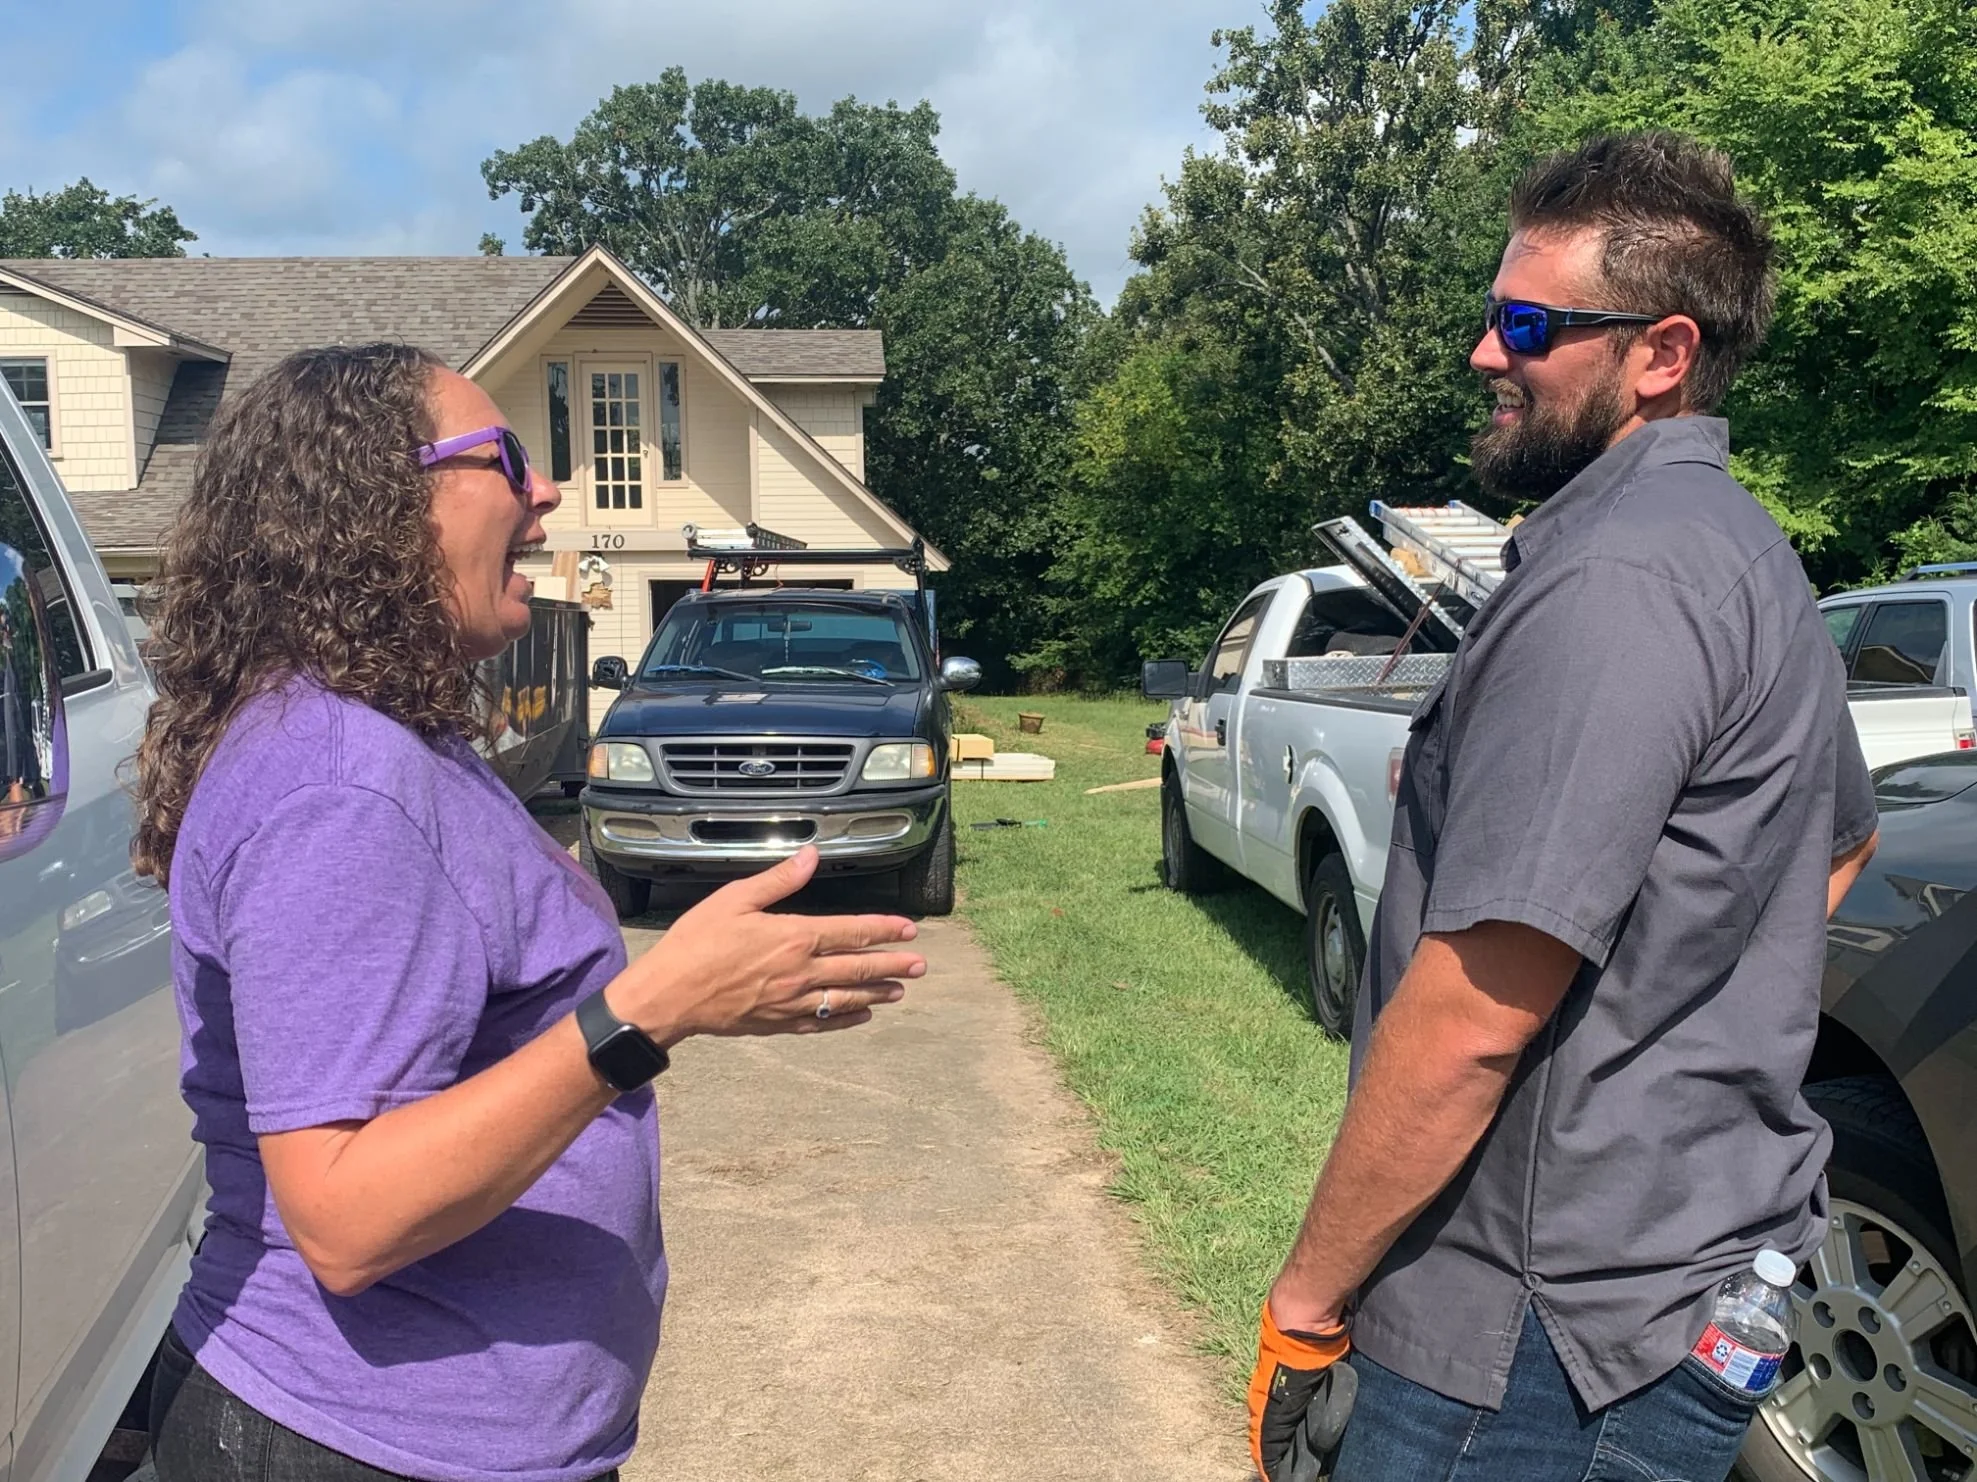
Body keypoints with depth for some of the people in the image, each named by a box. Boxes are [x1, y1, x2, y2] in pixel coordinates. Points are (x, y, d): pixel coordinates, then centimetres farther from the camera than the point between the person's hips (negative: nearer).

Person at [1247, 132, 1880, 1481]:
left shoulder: (1615, 581, -22)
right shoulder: (1745, 552, 11)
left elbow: (1470, 1017, -25)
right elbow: (1844, 839, 27)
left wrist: (1306, 1298, -15)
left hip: (1562, 1332, -10)